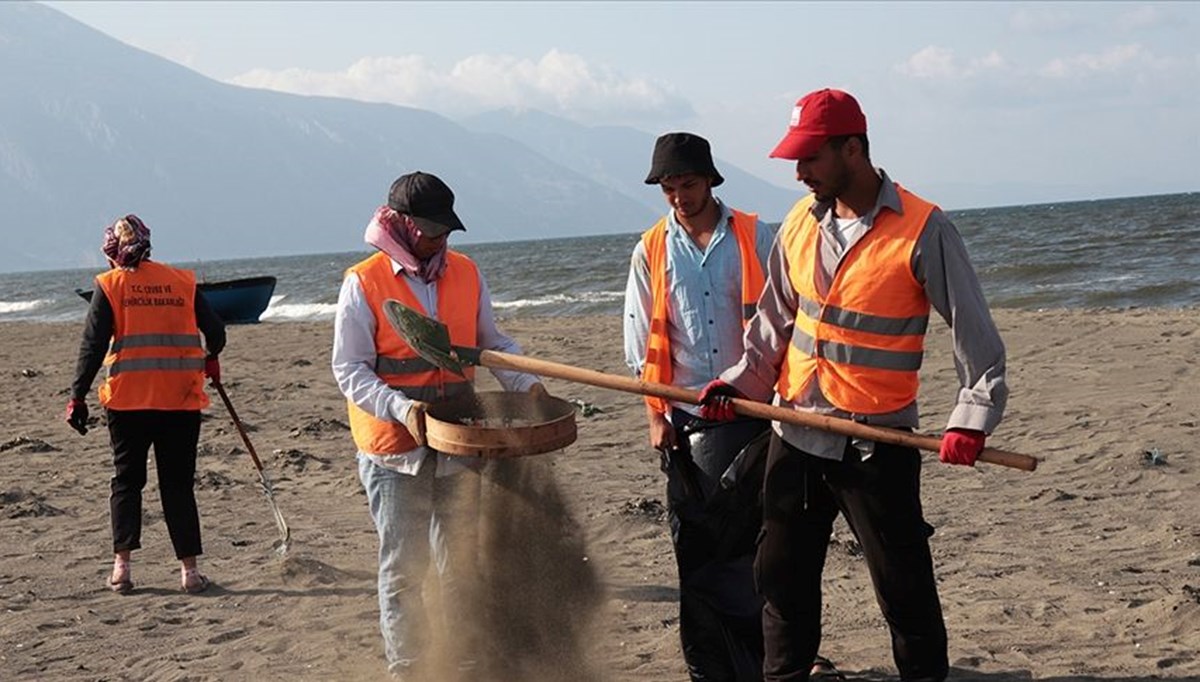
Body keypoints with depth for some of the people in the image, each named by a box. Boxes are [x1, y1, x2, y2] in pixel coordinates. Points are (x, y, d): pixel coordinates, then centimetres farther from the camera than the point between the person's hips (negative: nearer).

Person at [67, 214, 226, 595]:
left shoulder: (109, 285, 1)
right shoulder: (183, 281, 7)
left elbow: (93, 345, -6)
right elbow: (215, 333, 8)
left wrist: (77, 396, -3)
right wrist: (210, 359, 29)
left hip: (128, 399, -1)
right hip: (181, 399, 1)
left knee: (127, 480, 12)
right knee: (178, 484, 8)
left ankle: (121, 565, 5)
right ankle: (189, 569, 5)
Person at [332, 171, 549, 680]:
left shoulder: (466, 274, 6)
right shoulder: (363, 284, -8)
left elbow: (492, 342, 16)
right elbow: (349, 370, -10)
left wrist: (525, 383, -2)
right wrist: (401, 407, -24)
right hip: (394, 450, -4)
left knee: (461, 561, 12)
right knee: (403, 567, 1)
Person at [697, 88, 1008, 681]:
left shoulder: (922, 231, -13)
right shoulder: (801, 222, 4)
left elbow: (975, 333, -12)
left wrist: (972, 418, -21)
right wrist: (740, 382, 1)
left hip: (877, 445, -6)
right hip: (795, 436, 6)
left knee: (904, 587, 1)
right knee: (782, 576, 15)